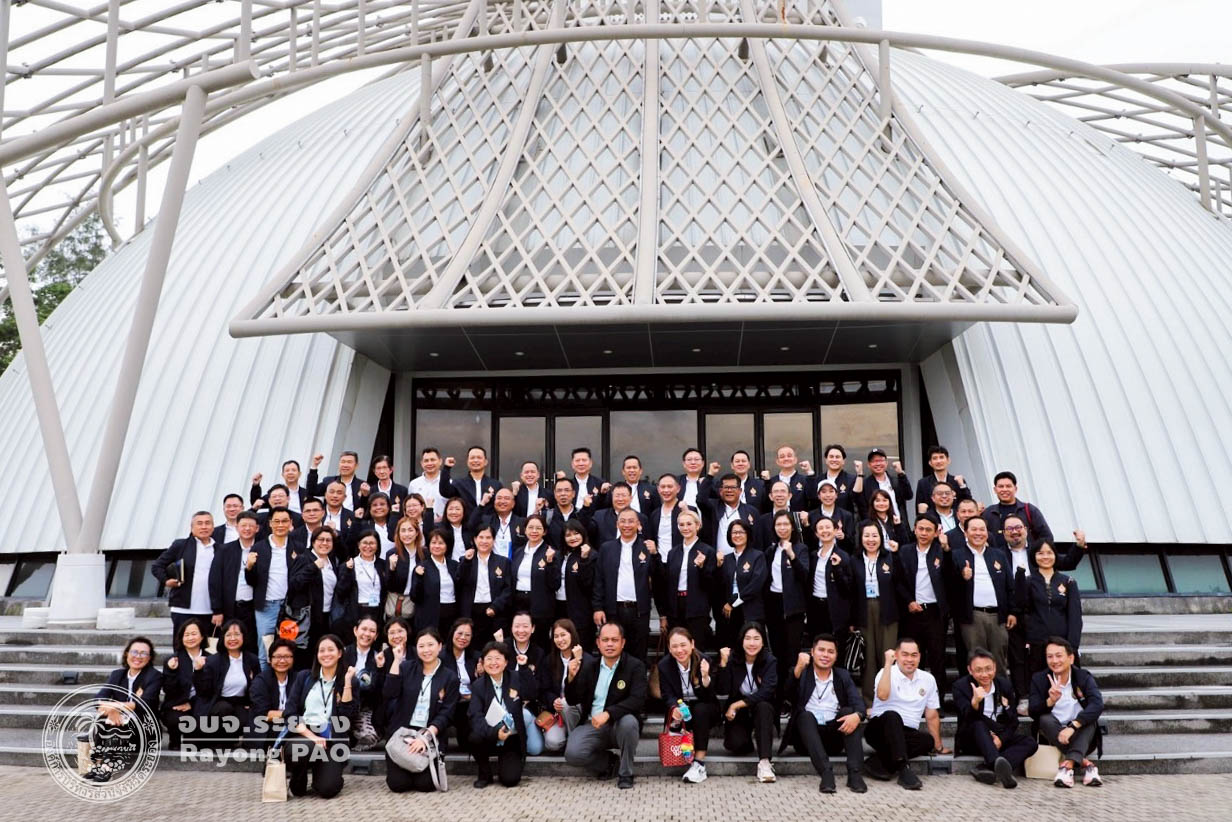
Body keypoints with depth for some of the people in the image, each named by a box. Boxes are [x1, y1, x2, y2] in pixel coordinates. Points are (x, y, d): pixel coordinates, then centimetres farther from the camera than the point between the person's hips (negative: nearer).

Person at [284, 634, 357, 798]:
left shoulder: (349, 681, 8)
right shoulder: (304, 677, 10)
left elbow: (347, 715, -5)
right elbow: (290, 713, 1)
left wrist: (347, 682, -11)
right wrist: (311, 736, -14)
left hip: (332, 742, 0)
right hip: (302, 736, 1)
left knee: (327, 789, -22)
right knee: (305, 749, -36)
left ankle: (321, 771, 15)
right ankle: (298, 780, -2)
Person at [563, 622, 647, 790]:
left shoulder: (635, 666, -5)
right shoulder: (589, 665, 5)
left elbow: (638, 700, -19)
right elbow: (572, 701, 3)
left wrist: (608, 713, -32)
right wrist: (572, 676, -17)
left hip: (620, 725, -2)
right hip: (593, 725, 2)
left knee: (629, 721, -36)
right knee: (572, 754, -24)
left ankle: (626, 773, -11)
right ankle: (611, 762, 7)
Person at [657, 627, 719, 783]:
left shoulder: (703, 661, -16)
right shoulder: (664, 665, -10)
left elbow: (708, 697, -18)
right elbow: (668, 695, -10)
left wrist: (705, 677, -38)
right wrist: (675, 708, -33)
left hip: (704, 709, -1)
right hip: (680, 707, 1)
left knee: (701, 709, -34)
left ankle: (699, 763, -32)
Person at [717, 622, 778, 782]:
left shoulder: (770, 661, -10)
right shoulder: (732, 660, -8)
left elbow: (766, 692, -23)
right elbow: (722, 692, -17)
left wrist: (737, 704, -24)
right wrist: (723, 664, -28)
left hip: (763, 711, 0)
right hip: (738, 715, 0)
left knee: (763, 706, -34)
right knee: (736, 745, -25)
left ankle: (764, 762, -35)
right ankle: (751, 738, 12)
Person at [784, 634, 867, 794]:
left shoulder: (843, 676, 14)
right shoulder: (801, 673, 7)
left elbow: (858, 703, -2)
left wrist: (857, 715, -28)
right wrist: (798, 669, -34)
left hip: (836, 735, 2)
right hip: (808, 736, -1)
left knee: (850, 712, -23)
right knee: (805, 714, -29)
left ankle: (854, 773, -32)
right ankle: (826, 773, -41)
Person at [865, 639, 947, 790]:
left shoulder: (928, 679, 9)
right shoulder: (887, 673, -4)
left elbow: (932, 716, 15)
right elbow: (882, 695, -26)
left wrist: (939, 746, 16)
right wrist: (888, 663, -24)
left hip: (907, 735, 4)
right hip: (880, 730, -4)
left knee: (928, 741, -28)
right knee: (892, 715, -36)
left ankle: (879, 763, -25)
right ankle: (904, 769, -39)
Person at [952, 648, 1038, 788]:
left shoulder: (1005, 684, 3)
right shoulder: (960, 686, -8)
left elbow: (1013, 720, 3)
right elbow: (968, 719, -21)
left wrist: (1001, 739, -16)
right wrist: (975, 702, -43)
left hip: (1000, 738, 4)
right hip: (972, 739, -3)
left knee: (1030, 743, -22)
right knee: (978, 725, -34)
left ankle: (986, 769, -40)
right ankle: (998, 765, -56)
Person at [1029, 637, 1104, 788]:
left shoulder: (1084, 677, -6)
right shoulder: (1039, 680, -3)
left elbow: (1097, 705, -25)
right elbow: (1033, 713, -13)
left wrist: (1072, 727, -37)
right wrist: (1050, 701, -34)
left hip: (1082, 736, 0)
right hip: (1054, 736, 1)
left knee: (1089, 717, -27)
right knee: (1045, 719, -28)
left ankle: (1068, 764, -39)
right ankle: (1085, 763, -30)